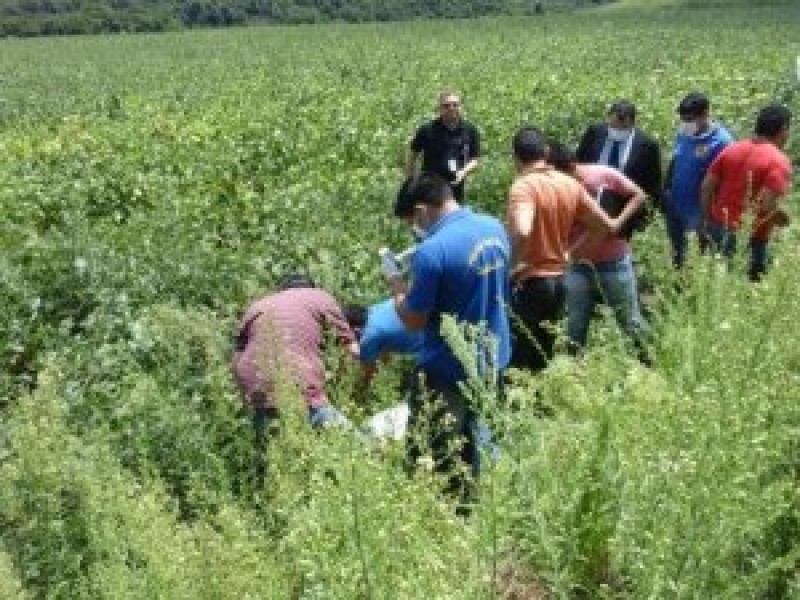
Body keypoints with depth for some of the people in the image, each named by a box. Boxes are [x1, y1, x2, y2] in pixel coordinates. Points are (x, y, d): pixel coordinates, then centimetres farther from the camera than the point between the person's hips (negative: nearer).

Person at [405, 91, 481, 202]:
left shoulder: (470, 130, -2)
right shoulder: (428, 129, -9)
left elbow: (475, 159, 4)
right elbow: (412, 155, 1)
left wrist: (464, 172, -16)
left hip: (455, 188, 3)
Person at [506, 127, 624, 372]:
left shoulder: (524, 186, -17)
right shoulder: (570, 184, 5)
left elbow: (522, 232, -35)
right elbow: (607, 226, 9)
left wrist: (512, 265, -20)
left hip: (529, 282, -7)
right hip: (558, 280, 7)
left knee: (521, 359, -1)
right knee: (543, 355, 17)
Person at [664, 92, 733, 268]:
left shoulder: (721, 141, -21)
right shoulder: (683, 133, -2)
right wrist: (666, 190, 9)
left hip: (703, 209, -6)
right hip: (676, 205, 6)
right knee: (677, 253, 22)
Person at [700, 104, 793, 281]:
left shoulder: (731, 149, 5)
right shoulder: (779, 161, -14)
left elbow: (706, 188, 3)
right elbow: (767, 206, -23)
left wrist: (709, 220, 12)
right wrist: (783, 218, -3)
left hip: (719, 228, 6)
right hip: (751, 239, -6)